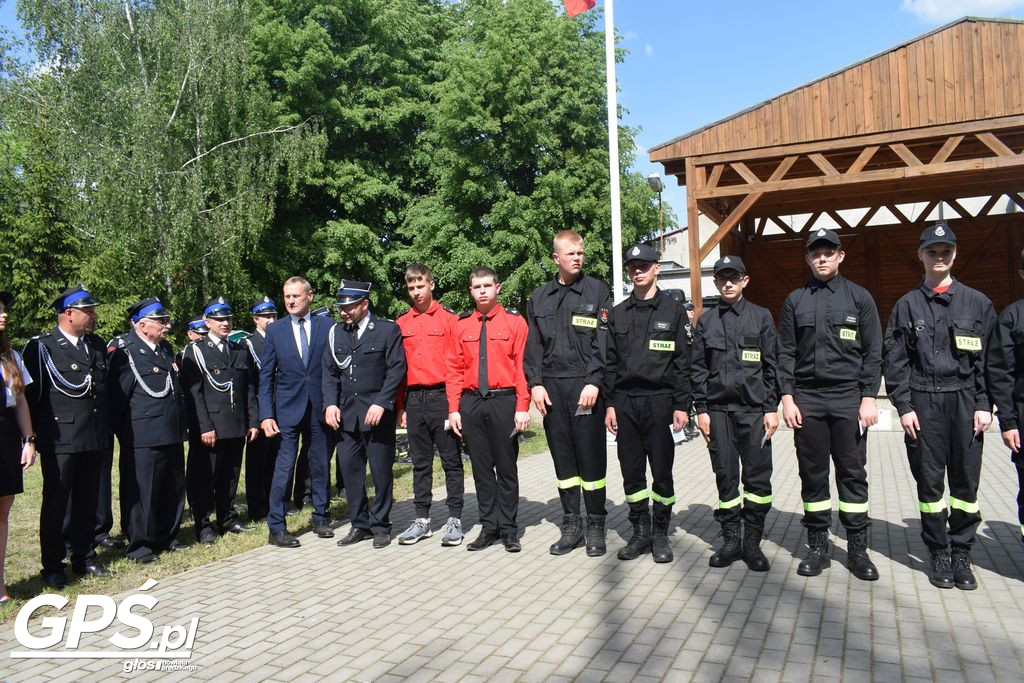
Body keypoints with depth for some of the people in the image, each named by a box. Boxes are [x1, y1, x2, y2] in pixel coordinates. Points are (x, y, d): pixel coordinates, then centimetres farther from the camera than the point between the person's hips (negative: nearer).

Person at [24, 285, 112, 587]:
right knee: (56, 503, 5)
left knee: (87, 502, 13)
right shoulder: (41, 347, -5)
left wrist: (108, 432, 13)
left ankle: (84, 558, 26)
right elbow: (32, 395, -7)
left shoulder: (97, 344, 13)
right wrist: (34, 434, -8)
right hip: (60, 440, -5)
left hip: (95, 438, 5)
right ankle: (52, 565, 17)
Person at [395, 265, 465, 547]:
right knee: (420, 463, 11)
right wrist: (401, 405, 7)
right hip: (414, 400, 4)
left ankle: (454, 519, 10)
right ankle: (422, 519, 19)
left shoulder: (448, 319, 0)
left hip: (442, 397, -4)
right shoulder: (401, 324, 10)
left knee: (451, 461, 3)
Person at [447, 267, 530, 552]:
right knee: (481, 468, 9)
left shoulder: (515, 322, 1)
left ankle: (508, 529, 15)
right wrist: (454, 409, 2)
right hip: (471, 403, 3)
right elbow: (454, 369, 8)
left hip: (503, 401, -3)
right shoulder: (462, 326, 10)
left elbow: (522, 366, -4)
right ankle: (489, 527, 19)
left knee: (506, 467, 4)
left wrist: (522, 408, -11)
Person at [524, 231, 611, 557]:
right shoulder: (539, 297, 13)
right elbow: (533, 344, 11)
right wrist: (535, 383, 0)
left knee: (591, 455, 0)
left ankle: (595, 526, 13)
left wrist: (594, 382, -13)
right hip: (552, 386, 3)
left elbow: (603, 340, -4)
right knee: (563, 456, 8)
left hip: (586, 385, -3)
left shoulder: (596, 291, 3)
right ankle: (571, 524, 19)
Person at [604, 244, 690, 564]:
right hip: (625, 401, 3)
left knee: (662, 471, 2)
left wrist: (682, 405, -5)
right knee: (632, 472, 7)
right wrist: (610, 403, 5)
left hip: (660, 400, -3)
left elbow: (682, 361, 1)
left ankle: (660, 534, 17)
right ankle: (640, 531, 20)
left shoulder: (673, 311, 4)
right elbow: (611, 362, 11)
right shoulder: (618, 313, 12)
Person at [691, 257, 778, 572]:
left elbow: (771, 365, 4)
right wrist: (701, 409, 2)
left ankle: (752, 541, 12)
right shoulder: (706, 321, 10)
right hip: (718, 410, 1)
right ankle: (731, 540, 16)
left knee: (758, 477, 0)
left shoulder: (761, 317, 6)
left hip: (754, 410, -1)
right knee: (725, 477, 5)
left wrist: (771, 408, -2)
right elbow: (698, 368, 8)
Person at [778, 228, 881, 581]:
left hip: (848, 397, -1)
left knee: (853, 473, 3)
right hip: (806, 398, 2)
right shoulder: (795, 300, 9)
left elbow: (873, 352, 2)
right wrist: (787, 397, -2)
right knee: (812, 475, 7)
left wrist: (869, 398, -5)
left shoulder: (859, 297, 5)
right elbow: (785, 353, 7)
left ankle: (857, 548, 14)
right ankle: (818, 546, 17)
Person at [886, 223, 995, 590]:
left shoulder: (977, 302, 7)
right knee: (929, 480, 5)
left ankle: (961, 554, 17)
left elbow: (988, 358, 5)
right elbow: (895, 361, 3)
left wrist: (984, 405, -2)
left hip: (965, 401, 1)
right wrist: (904, 406, -4)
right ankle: (938, 553, 17)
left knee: (966, 479, 4)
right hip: (923, 403, 0)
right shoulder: (907, 305, 6)